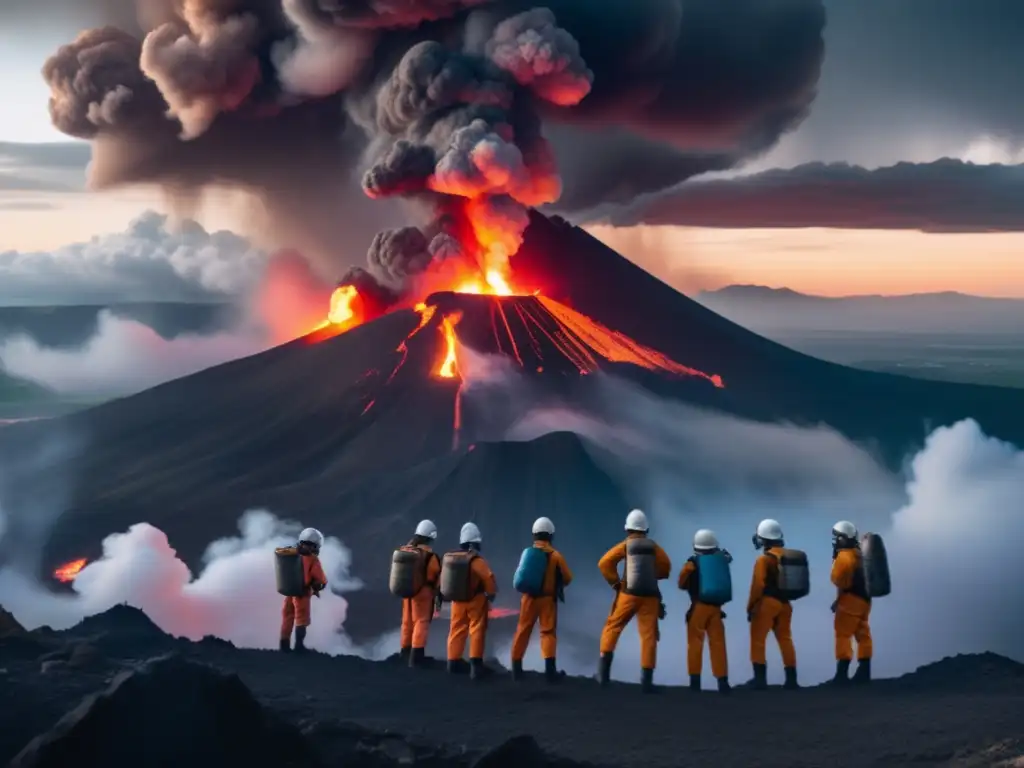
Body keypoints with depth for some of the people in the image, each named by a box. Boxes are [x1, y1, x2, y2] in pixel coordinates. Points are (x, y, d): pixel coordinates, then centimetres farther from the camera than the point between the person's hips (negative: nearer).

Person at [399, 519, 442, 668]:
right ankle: (416, 656, -10)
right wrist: (438, 594, 4)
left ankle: (406, 653, 27)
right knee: (421, 622, -3)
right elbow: (437, 575, -10)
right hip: (424, 591, -6)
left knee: (408, 622, 16)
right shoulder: (430, 555, -16)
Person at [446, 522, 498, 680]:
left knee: (457, 631, 14)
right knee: (477, 631, 0)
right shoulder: (477, 560, -18)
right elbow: (488, 578, -24)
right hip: (476, 600, -6)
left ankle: (453, 662, 22)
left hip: (458, 600, 6)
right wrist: (491, 594, -7)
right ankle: (475, 665, -5)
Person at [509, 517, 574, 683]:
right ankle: (550, 668, -12)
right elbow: (567, 577, -4)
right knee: (548, 632, 0)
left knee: (523, 631, 10)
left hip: (529, 598, 2)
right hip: (548, 598, -2)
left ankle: (516, 667, 15)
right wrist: (558, 585, 16)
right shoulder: (555, 555, -7)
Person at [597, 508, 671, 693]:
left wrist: (615, 581, 1)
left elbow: (604, 563, -9)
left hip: (629, 594, -1)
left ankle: (605, 672, 5)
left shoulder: (625, 545, -2)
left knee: (612, 627, 13)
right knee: (649, 635, 2)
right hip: (650, 596, 1)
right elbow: (666, 567, 9)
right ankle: (647, 679, -2)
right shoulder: (654, 546, 5)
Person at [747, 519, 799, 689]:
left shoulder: (764, 559, -14)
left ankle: (760, 679, -4)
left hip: (767, 602, -7)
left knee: (758, 640, 1)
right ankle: (791, 679, 14)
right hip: (784, 603, 7)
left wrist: (751, 606, -9)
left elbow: (758, 586, -16)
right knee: (785, 639, 14)